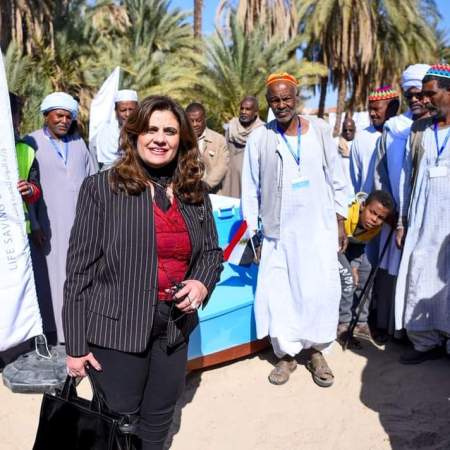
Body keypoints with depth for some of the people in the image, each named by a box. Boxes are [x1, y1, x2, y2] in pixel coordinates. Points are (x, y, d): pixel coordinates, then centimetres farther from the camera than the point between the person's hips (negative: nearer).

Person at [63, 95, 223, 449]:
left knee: (159, 420, 21)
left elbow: (212, 252, 12)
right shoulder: (102, 187, -11)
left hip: (175, 327, 5)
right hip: (116, 327, -4)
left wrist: (203, 282, -11)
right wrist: (76, 344, -9)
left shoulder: (196, 192, 2)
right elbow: (80, 268, -10)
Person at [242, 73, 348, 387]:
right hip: (279, 232, -1)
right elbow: (250, 189, 3)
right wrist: (250, 231, 1)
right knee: (278, 293, 2)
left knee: (322, 291, 2)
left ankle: (316, 350, 22)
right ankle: (287, 354, 21)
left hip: (319, 228, 1)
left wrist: (341, 222, 6)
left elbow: (336, 179, 7)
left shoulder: (320, 130, 3)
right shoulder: (259, 138, -1)